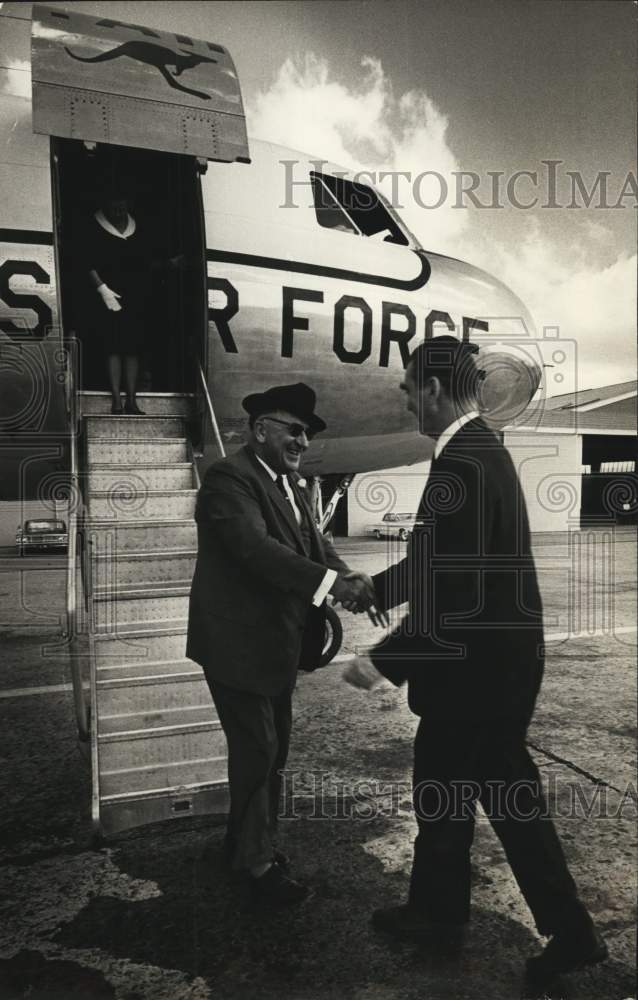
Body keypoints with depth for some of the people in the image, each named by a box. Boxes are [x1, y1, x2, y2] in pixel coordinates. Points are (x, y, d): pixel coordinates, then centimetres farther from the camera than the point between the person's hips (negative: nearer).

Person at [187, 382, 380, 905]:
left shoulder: (288, 484, 11)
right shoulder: (230, 478, -18)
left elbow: (314, 542, 4)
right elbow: (256, 547, -32)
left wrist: (350, 578, -15)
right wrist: (332, 582, -38)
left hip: (279, 642, 9)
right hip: (240, 642, -9)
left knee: (274, 747, 19)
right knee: (256, 749, 4)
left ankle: (246, 839, 39)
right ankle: (257, 860, 24)